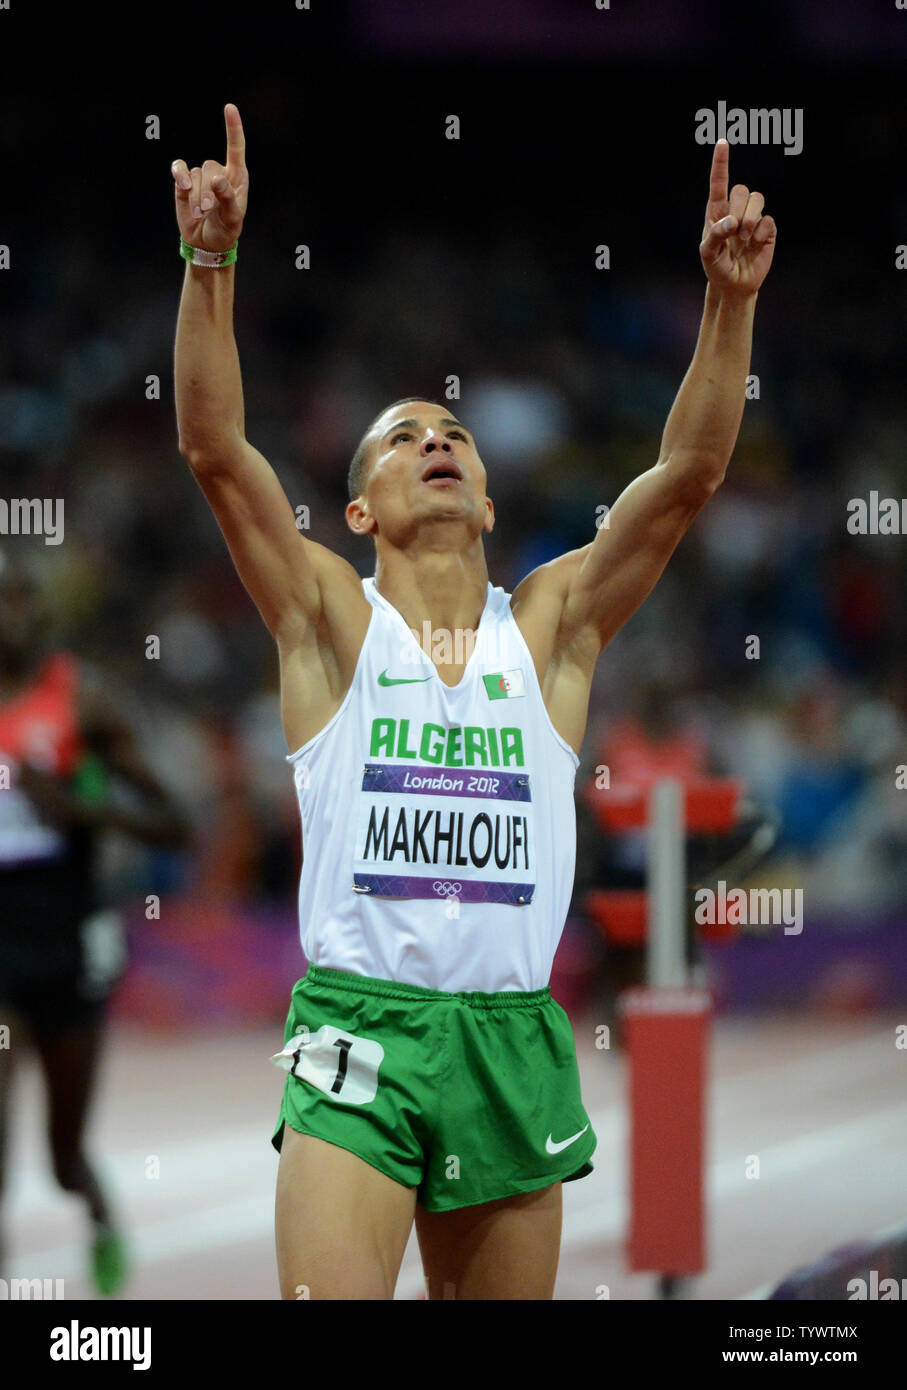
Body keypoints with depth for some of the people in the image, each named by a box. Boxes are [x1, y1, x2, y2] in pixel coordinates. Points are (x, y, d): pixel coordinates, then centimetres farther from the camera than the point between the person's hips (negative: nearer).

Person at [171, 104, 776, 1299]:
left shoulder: (552, 624, 10)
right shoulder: (330, 616, 5)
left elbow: (690, 471, 2)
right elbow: (214, 448, -7)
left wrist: (731, 297, -10)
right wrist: (212, 263, -19)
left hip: (513, 1037, 3)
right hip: (358, 1026, -3)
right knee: (329, 1303, -18)